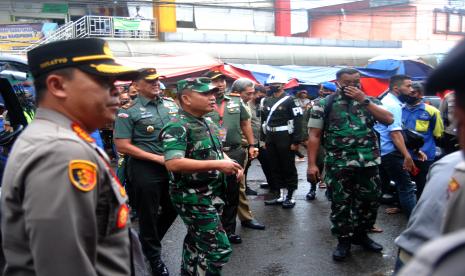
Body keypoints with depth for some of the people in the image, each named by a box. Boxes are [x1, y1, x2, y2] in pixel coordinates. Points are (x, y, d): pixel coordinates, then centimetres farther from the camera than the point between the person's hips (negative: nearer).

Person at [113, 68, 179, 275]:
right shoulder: (129, 111, -10)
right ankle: (153, 256, 32)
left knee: (172, 210, 19)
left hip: (173, 166, 6)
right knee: (148, 215, 9)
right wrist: (157, 158, -17)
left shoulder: (171, 105, 6)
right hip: (145, 169, -6)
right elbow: (122, 146, -14)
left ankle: (148, 242, 44)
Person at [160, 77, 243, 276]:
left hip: (212, 194, 9)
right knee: (219, 248, -7)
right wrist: (218, 165, -29)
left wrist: (230, 163, 1)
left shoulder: (208, 123, 10)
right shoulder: (177, 127, -19)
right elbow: (173, 163, -31)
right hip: (192, 197, -9)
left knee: (196, 241, 22)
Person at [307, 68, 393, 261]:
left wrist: (364, 100, -12)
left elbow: (388, 119, -7)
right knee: (340, 204, 5)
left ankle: (361, 235, 32)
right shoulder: (324, 105, -1)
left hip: (368, 162, 3)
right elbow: (314, 136, -3)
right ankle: (344, 240, 22)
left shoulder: (369, 101, 8)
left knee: (369, 201, 12)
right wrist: (311, 164, -10)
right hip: (339, 165, -3)